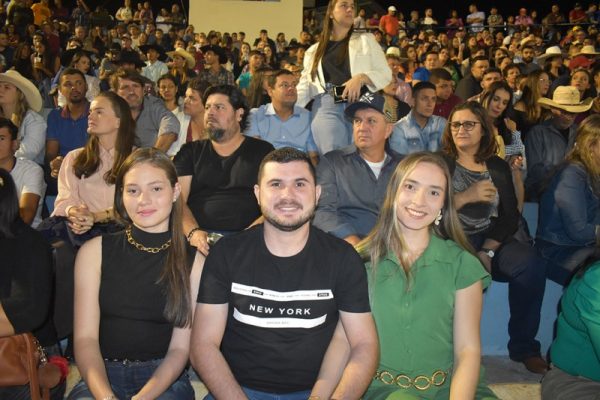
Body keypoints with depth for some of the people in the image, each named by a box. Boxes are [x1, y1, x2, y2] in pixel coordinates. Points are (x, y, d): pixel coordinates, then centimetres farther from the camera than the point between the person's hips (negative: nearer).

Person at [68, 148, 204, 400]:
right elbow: (85, 337, -4)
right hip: (103, 376, 0)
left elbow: (180, 348, -2)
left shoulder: (195, 261, 0)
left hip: (164, 379, 0)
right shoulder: (94, 252, 2)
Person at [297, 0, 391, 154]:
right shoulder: (314, 50, 18)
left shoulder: (366, 40, 15)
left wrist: (361, 78, -11)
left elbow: (386, 73, 8)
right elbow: (305, 85, 12)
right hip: (327, 106, 0)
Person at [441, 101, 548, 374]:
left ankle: (524, 346, -5)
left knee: (532, 265, -23)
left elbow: (509, 217, 4)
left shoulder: (498, 167, 13)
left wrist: (487, 251, -10)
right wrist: (466, 197, -16)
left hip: (490, 241, 4)